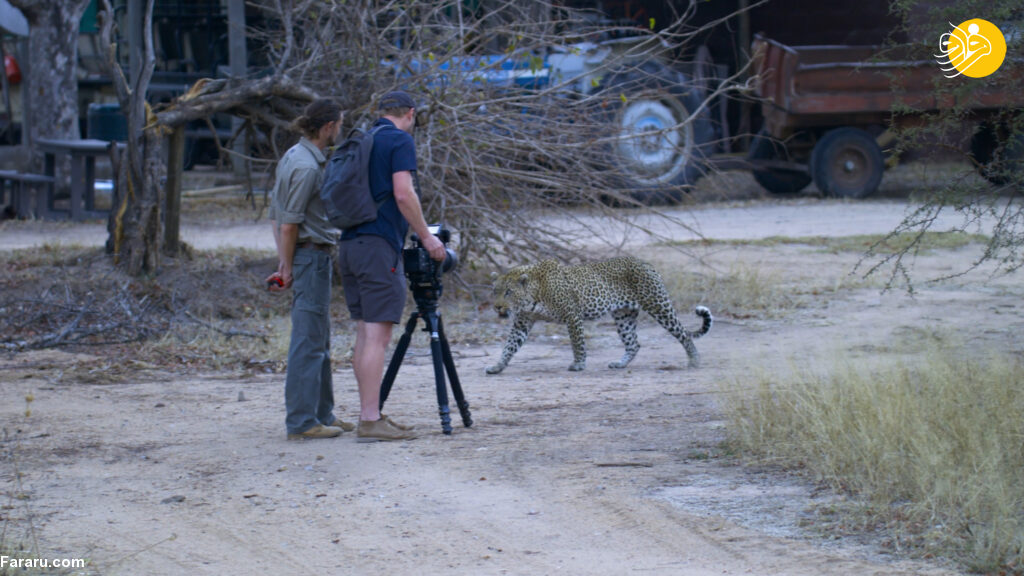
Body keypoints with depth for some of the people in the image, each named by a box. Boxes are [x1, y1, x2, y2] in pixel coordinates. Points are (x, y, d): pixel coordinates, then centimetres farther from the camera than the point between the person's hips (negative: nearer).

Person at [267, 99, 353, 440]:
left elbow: (276, 215, 16)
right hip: (311, 255, -10)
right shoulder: (306, 166, -18)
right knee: (308, 341, -8)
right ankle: (301, 422, -7)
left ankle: (322, 414, 24)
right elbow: (290, 223, -18)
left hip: (316, 257, 10)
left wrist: (283, 261, 11)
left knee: (319, 341, 16)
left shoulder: (293, 157, 13)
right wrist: (289, 268, -11)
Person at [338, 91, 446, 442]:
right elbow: (403, 193, -15)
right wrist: (426, 236, -7)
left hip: (349, 243, 8)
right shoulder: (400, 140, -5)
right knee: (377, 335, -10)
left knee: (365, 334, 9)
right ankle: (370, 421, -14)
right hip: (379, 245, -8)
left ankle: (369, 416, 10)